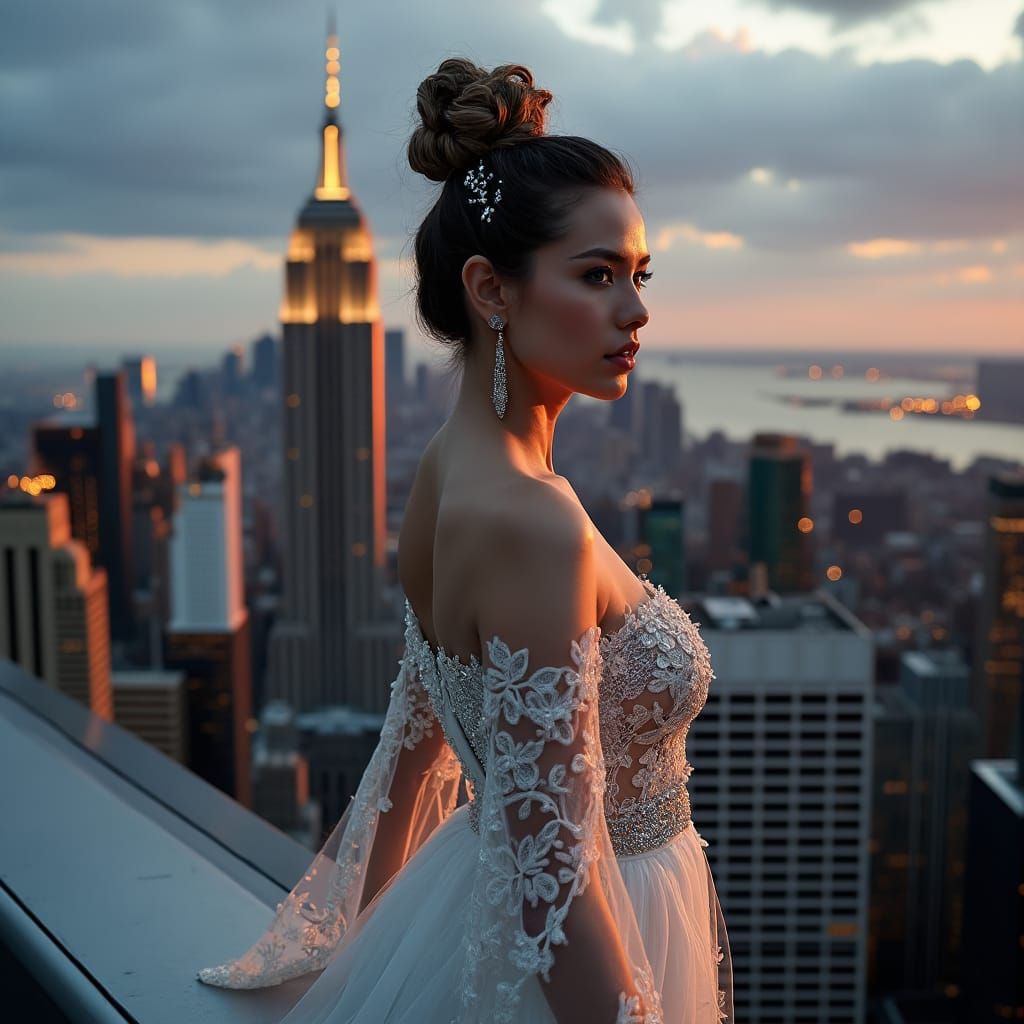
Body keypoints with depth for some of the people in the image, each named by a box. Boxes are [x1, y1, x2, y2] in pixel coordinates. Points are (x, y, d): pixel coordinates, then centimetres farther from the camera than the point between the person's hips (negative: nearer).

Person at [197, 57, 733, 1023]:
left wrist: (368, 933, 19)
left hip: (480, 896, 7)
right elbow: (549, 878, -30)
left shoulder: (449, 465, -3)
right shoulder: (532, 525, -30)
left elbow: (419, 715, 8)